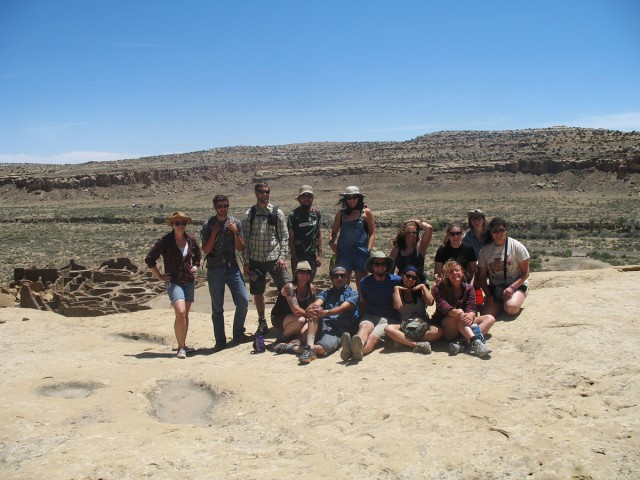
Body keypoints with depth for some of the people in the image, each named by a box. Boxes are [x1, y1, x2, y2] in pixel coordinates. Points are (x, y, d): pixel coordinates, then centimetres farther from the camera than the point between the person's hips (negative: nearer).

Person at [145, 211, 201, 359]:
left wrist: (195, 266, 8)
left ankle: (183, 345, 23)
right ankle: (181, 347, -8)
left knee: (185, 315, 10)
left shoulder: (191, 240, 3)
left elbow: (197, 255, 24)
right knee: (180, 313, -19)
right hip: (173, 281, -4)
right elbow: (149, 259, -3)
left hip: (189, 281, 5)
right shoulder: (164, 241, -10)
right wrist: (159, 276, -3)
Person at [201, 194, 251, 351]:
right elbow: (206, 250, -5)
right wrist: (214, 232, -13)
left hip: (232, 267, 2)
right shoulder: (208, 225, 0)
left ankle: (238, 334, 12)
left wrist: (235, 232, -10)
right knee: (217, 307, 3)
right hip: (214, 269, -1)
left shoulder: (235, 223, 4)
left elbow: (240, 248, 4)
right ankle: (220, 341, 10)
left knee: (243, 300, -6)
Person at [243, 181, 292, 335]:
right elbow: (245, 239, 2)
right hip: (255, 259, 1)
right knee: (257, 293, 10)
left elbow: (284, 236, 2)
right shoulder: (249, 214, 2)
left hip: (274, 258, -1)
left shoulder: (277, 213, 2)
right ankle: (262, 323, 26)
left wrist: (282, 256, -7)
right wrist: (246, 262, -2)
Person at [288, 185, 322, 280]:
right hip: (298, 256, -4)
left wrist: (320, 254, 4)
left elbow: (319, 234, 9)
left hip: (313, 255, 4)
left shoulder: (317, 213, 4)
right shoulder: (293, 215, -9)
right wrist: (295, 258, -12)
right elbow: (290, 239, -8)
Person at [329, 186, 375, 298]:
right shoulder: (341, 214, 9)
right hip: (344, 252, 2)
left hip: (361, 252, -2)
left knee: (361, 284, 4)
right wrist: (331, 242, -4)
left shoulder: (366, 212, 3)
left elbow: (372, 233, 2)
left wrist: (369, 250, -8)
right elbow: (334, 232, 15)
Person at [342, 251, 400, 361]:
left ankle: (358, 350, -67)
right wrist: (361, 319, 9)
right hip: (370, 316, 2)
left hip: (389, 318, -2)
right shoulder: (365, 282, 10)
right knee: (364, 327, -35)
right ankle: (358, 344, -69)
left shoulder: (396, 281, 3)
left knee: (373, 337, -33)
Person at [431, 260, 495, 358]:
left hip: (464, 325, 5)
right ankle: (475, 341, -52)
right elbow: (443, 306, -24)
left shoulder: (468, 288, 4)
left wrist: (470, 315, -36)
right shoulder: (439, 289, -6)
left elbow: (471, 308, -11)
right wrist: (457, 312, -45)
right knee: (457, 316, -33)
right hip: (444, 324, -5)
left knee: (490, 319, -13)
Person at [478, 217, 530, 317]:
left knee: (511, 308, -32)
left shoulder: (516, 246, -8)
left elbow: (525, 273, -7)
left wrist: (512, 287, -21)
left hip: (517, 284, -2)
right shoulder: (485, 250, -1)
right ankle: (501, 304, 12)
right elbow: (481, 276, 5)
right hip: (494, 287, 3)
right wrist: (488, 295, -10)